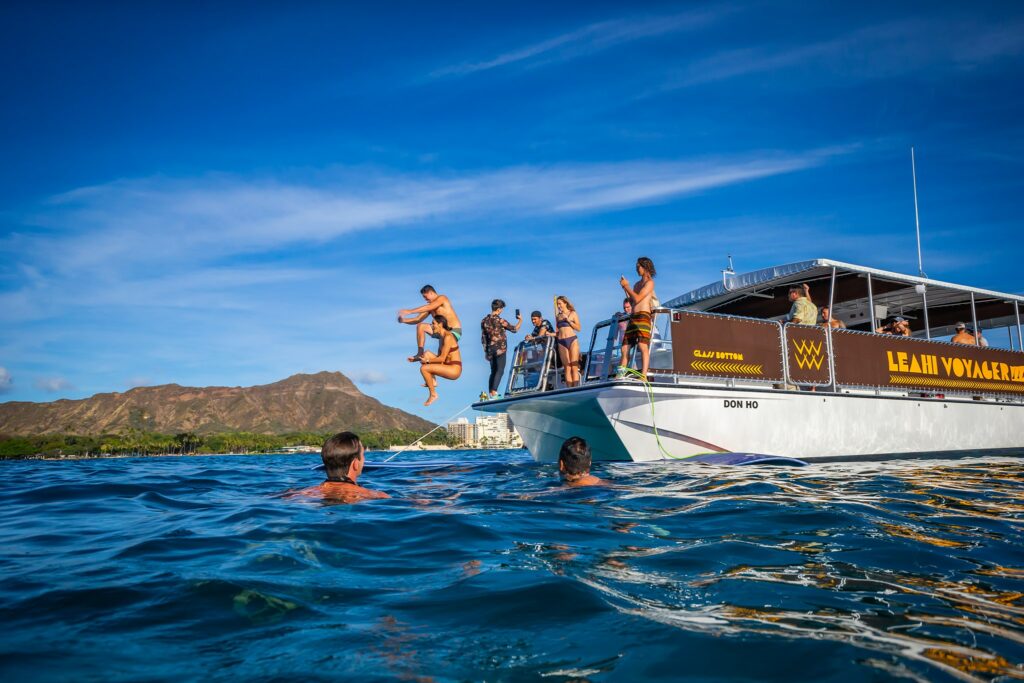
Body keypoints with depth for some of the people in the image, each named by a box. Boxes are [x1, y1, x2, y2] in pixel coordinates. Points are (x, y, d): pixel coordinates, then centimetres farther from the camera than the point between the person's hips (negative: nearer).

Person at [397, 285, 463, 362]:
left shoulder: (442, 298, -12)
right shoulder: (430, 306, 10)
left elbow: (428, 308, -27)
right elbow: (418, 320, 9)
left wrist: (410, 311, -30)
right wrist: (404, 320, -7)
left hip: (455, 331, -8)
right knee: (420, 326, 0)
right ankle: (420, 353, -4)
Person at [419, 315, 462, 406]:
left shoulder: (448, 337, -16)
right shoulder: (442, 336, 12)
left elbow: (442, 358, -18)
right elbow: (439, 355, 14)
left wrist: (427, 360, -8)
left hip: (454, 370, -10)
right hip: (447, 365, 10)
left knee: (424, 368, -18)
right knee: (427, 353, 8)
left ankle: (433, 395, -4)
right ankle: (433, 381, 10)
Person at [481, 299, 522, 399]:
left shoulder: (484, 320, 5)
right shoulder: (500, 320, -12)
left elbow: (483, 338, 10)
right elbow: (514, 329, -3)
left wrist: (486, 351, 18)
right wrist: (520, 320, 13)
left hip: (490, 349, 6)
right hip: (500, 349, -6)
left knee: (493, 371, 14)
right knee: (500, 370, -4)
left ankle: (491, 393, 11)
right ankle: (494, 391, -16)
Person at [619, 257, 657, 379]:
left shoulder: (649, 282, 1)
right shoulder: (637, 284, 24)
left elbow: (637, 299, -9)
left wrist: (626, 286, 0)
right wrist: (625, 288, 16)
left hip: (643, 316, -8)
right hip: (633, 318, 8)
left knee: (643, 346, -20)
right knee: (625, 348, 2)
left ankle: (643, 376, -28)